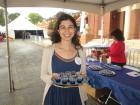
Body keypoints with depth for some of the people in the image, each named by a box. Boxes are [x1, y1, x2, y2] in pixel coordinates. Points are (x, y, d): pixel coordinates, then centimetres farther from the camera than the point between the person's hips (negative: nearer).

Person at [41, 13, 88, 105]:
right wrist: (52, 78, -22)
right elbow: (43, 75, -3)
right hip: (54, 95, -1)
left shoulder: (81, 51, -5)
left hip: (74, 95, 2)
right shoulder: (48, 50, -11)